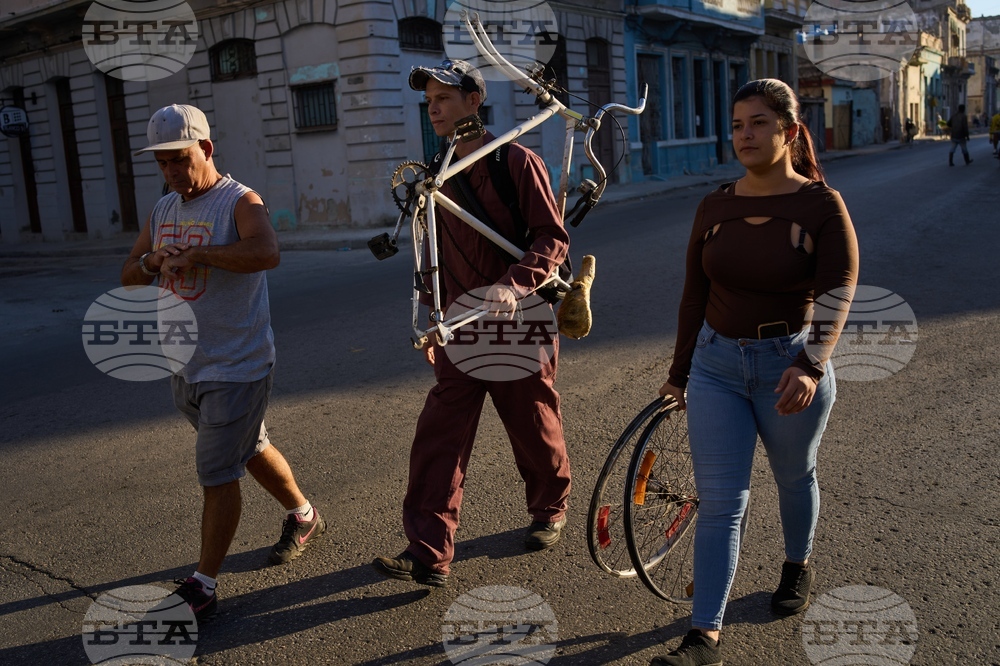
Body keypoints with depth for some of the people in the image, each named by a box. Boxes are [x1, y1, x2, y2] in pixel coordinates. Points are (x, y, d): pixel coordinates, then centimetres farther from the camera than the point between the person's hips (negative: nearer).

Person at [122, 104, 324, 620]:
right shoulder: (163, 210, 11)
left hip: (235, 366, -8)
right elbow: (127, 277, 12)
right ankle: (302, 516, 41)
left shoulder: (240, 202, -13)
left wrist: (195, 252, -32)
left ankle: (202, 586, 7)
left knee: (217, 472, -4)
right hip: (183, 364, 8)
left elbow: (266, 252, -35)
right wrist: (149, 261, -9)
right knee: (249, 449, 20)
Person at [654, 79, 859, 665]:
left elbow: (836, 296, -18)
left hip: (791, 368, -2)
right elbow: (695, 295, 8)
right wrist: (680, 372, 11)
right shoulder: (715, 207, 1)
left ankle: (799, 567, 50)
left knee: (794, 478, 21)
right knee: (718, 502, 1)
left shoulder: (823, 205, -9)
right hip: (717, 364, 2)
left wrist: (810, 366, -34)